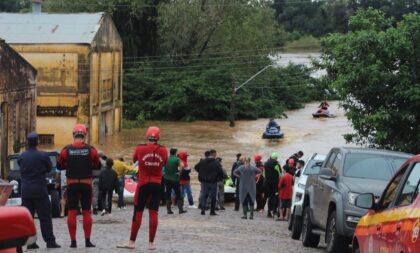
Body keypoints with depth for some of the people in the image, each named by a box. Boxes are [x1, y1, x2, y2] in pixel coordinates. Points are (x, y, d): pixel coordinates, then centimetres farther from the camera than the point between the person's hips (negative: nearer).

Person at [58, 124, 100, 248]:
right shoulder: (91, 150, -6)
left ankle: (73, 241, 4)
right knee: (86, 212, 7)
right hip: (86, 184, 0)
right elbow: (97, 166, 5)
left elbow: (60, 166, 5)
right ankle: (87, 241, 7)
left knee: (72, 212, 5)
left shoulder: (66, 150, -6)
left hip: (71, 185, 0)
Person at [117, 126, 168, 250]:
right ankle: (151, 243, 6)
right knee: (153, 213, 4)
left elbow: (134, 159, 12)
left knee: (138, 212, 3)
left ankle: (132, 241, 7)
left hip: (143, 184, -2)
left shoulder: (140, 149, -9)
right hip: (157, 184, 2)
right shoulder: (163, 151, -4)